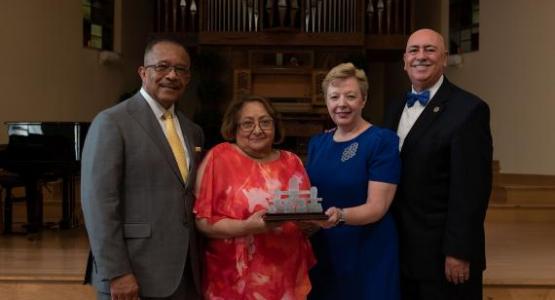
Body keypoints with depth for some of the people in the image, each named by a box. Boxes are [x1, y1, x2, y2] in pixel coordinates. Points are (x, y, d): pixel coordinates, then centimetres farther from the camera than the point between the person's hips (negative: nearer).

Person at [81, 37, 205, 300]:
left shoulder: (193, 131, 13)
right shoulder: (112, 122, -8)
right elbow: (99, 203, -14)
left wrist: (198, 265, 11)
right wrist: (116, 273, -18)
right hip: (135, 274, -6)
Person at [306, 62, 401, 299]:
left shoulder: (383, 140, -10)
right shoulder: (317, 143, 8)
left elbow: (377, 207, -17)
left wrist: (340, 216, -34)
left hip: (368, 257, -5)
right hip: (322, 255, 5)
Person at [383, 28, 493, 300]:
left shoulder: (468, 109, -12)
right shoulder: (396, 109, 11)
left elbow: (471, 188, -17)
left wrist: (459, 252, -19)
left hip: (443, 255, -6)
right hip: (402, 251, 7)